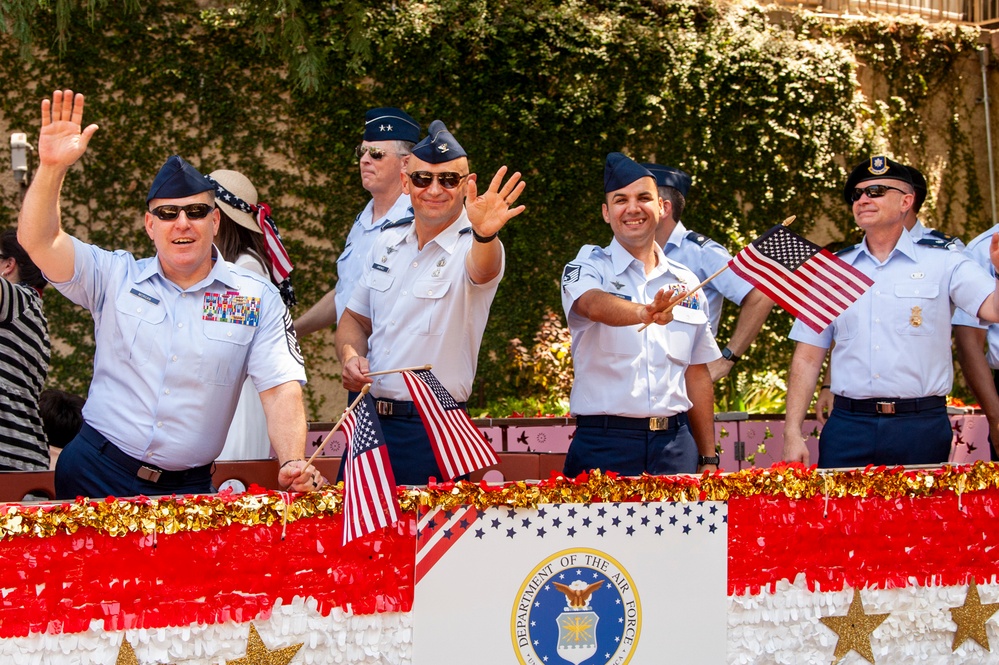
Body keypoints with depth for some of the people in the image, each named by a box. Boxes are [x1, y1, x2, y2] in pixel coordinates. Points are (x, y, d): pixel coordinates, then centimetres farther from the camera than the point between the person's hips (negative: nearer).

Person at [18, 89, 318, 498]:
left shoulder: (257, 298, 1)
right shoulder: (115, 277, 4)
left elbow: (280, 388, -6)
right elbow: (38, 240, -7)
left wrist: (293, 464, -21)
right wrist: (52, 168, -21)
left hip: (188, 489, 0)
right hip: (97, 474, 1)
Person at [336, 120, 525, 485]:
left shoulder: (472, 248, -11)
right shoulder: (387, 245, 8)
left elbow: (482, 268, -36)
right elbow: (354, 319, 18)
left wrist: (484, 235, -59)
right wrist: (351, 356, -4)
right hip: (367, 420, 6)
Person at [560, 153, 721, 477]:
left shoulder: (686, 282, 12)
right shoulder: (588, 269, 0)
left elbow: (697, 375, 16)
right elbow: (595, 305, -25)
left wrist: (709, 458, 13)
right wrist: (644, 313, -46)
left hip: (675, 446, 3)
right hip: (605, 447, -3)